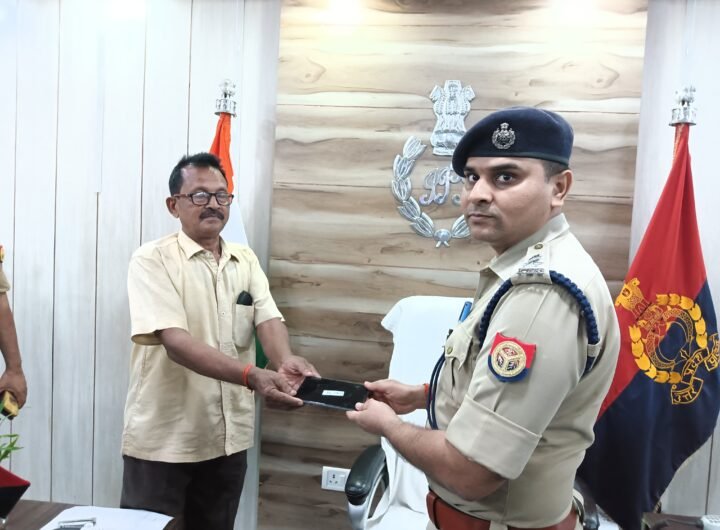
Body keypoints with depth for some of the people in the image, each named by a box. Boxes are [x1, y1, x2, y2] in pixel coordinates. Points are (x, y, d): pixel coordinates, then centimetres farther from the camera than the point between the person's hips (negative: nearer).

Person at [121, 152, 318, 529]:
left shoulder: (246, 260, 6)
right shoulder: (152, 260, -12)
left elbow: (268, 319, -5)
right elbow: (176, 341, -23)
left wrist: (286, 362, -28)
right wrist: (252, 376, -36)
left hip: (228, 437, 5)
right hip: (162, 439, -5)